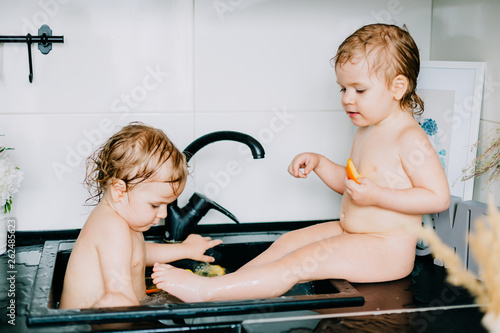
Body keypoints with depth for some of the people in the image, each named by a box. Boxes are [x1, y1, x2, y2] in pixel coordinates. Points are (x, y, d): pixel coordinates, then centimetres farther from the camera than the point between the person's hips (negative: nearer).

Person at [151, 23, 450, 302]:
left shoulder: (409, 138, -19)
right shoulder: (366, 130, 11)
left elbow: (439, 197, -23)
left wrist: (376, 196, -27)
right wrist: (319, 162, 6)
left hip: (386, 250, -10)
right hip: (350, 232, 10)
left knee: (298, 263, -19)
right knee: (286, 242, 5)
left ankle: (206, 291, -20)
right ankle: (227, 282, 3)